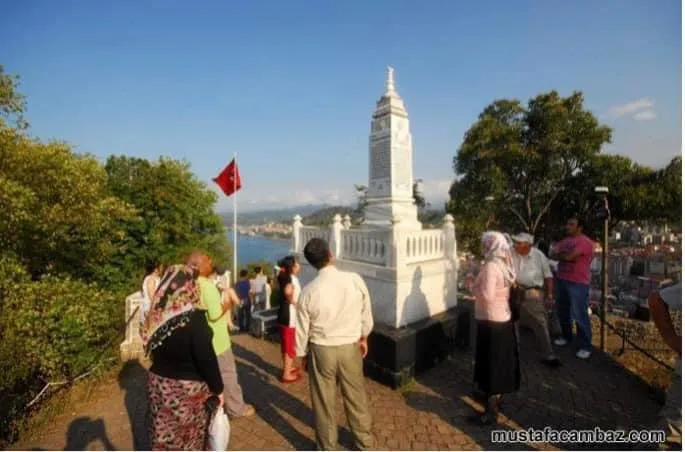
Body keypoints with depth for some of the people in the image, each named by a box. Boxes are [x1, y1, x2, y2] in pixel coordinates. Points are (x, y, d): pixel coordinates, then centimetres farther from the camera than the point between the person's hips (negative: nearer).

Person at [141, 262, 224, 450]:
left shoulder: (157, 313, -6)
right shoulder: (193, 316, -25)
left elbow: (153, 349, 7)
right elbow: (206, 358, -21)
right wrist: (218, 388, -9)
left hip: (158, 382, 6)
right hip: (187, 388, -5)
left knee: (163, 432, 21)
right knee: (189, 436, 15)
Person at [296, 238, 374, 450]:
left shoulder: (309, 291, -19)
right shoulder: (355, 280, -16)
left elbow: (302, 329, -7)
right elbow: (366, 314, -2)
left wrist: (302, 353, 10)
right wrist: (364, 337, 16)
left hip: (321, 350, -2)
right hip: (351, 347, 2)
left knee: (324, 402, 19)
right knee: (356, 397, 23)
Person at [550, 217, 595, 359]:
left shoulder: (585, 242, -14)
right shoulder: (565, 241, 13)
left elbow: (568, 256, -22)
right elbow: (553, 254, 7)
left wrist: (560, 255, -2)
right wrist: (565, 256, -10)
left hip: (578, 283, -8)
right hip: (561, 280, 8)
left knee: (580, 315, -3)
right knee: (562, 311, 18)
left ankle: (586, 346, 9)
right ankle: (566, 336, 35)